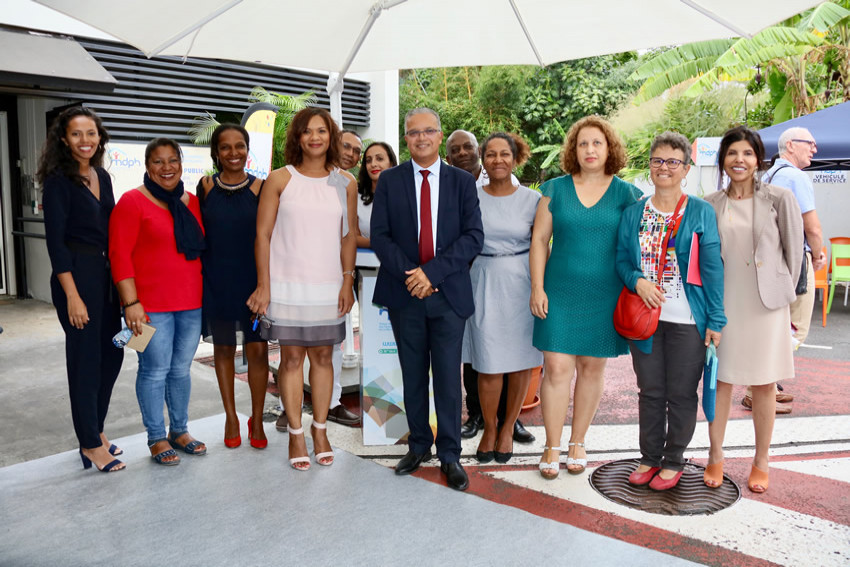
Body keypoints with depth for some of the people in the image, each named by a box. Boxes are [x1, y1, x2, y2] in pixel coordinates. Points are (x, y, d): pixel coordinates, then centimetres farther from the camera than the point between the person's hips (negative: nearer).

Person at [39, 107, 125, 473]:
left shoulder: (102, 177, 11)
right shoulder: (58, 181, -9)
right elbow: (56, 241, -13)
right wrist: (72, 297, -17)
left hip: (105, 273, 7)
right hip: (76, 275, -7)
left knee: (112, 354, 12)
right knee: (86, 359, 0)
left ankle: (94, 431, 29)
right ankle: (91, 445, 14)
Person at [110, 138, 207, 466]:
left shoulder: (192, 203, 11)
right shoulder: (133, 202, -5)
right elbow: (119, 254, -9)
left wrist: (206, 294, 12)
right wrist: (131, 303, -15)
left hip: (191, 303, 5)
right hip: (151, 305, -5)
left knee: (181, 369, 13)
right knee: (155, 370, 1)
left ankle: (180, 431, 27)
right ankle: (156, 439, 16)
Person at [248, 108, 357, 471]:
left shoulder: (345, 183, 6)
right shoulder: (280, 179, -1)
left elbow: (348, 237, 8)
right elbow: (263, 234, -2)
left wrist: (347, 282, 2)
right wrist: (263, 286, -6)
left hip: (328, 287, 2)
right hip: (287, 285, -2)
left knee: (323, 356, 9)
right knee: (292, 358, 4)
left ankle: (320, 430, 22)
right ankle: (296, 434, 17)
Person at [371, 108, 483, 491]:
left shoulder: (462, 182, 4)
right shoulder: (389, 181, 6)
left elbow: (473, 237, -5)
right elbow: (379, 235, 0)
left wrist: (432, 272, -15)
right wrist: (410, 274, -13)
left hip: (449, 293, -1)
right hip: (405, 293, 1)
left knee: (448, 377, 3)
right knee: (413, 376, 11)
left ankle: (449, 455, 16)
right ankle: (418, 445, 27)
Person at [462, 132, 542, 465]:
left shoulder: (531, 199, 2)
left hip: (522, 284, 1)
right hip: (485, 283, 0)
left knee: (521, 360, 7)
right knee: (488, 364, 1)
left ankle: (508, 427, 26)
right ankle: (489, 428, 21)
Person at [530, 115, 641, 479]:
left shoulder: (625, 193, 4)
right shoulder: (556, 189, 4)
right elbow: (539, 240, 4)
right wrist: (537, 288, -3)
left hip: (605, 294, 1)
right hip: (560, 291, 0)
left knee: (592, 367, 8)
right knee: (557, 367, -4)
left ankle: (577, 443, 24)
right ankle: (552, 447, 10)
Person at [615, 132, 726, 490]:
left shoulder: (701, 212, -3)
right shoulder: (633, 213, 6)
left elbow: (712, 268, -4)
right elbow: (622, 259, 8)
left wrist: (716, 319, -8)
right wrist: (637, 281, -14)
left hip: (687, 320, -2)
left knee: (681, 393, 7)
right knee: (650, 391, 12)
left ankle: (674, 461, 25)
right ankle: (650, 457, 28)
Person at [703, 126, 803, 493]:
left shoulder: (779, 199, -1)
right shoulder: (710, 205, 4)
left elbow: (794, 251, 4)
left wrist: (781, 292, 5)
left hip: (766, 306, -1)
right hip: (722, 304, 1)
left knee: (764, 384, 7)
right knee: (720, 380, 5)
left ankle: (761, 463, 22)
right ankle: (715, 457, 19)